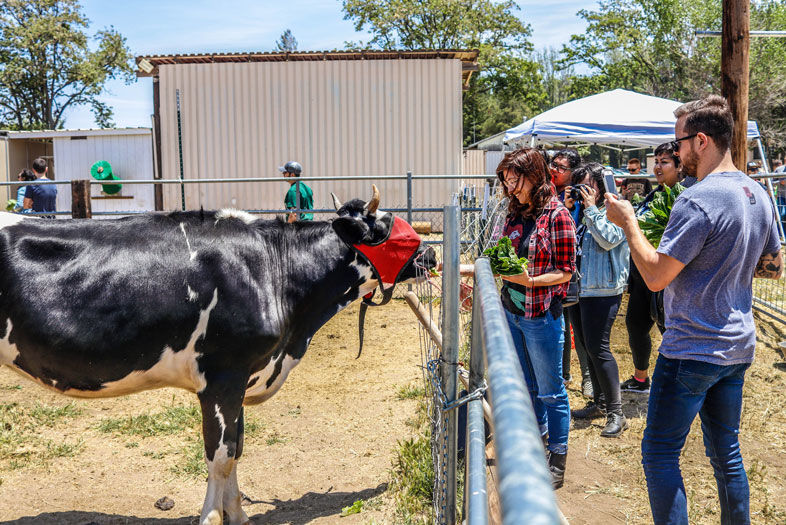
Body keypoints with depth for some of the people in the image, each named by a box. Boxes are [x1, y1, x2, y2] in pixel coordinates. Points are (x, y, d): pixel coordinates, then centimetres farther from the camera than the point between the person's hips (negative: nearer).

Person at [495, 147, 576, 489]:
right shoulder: (515, 213, 8)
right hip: (511, 311, 7)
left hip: (541, 315, -7)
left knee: (550, 389, 5)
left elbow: (565, 271, -12)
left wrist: (531, 281, -24)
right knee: (526, 384, 19)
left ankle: (557, 461, 19)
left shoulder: (556, 215, -13)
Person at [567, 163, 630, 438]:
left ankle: (615, 412, 0)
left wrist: (591, 208, -13)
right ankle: (599, 402, 28)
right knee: (587, 346, 14)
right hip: (579, 288, 8)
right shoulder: (582, 212, 14)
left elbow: (609, 239, -20)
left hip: (602, 291, -8)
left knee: (598, 348, -10)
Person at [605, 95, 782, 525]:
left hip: (692, 350, -9)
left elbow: (656, 276, -21)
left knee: (659, 455, 1)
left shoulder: (698, 200, -21)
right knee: (726, 453, 19)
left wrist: (627, 221, -11)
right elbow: (773, 268, 18)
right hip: (738, 346, 9)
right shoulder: (758, 195, 8)